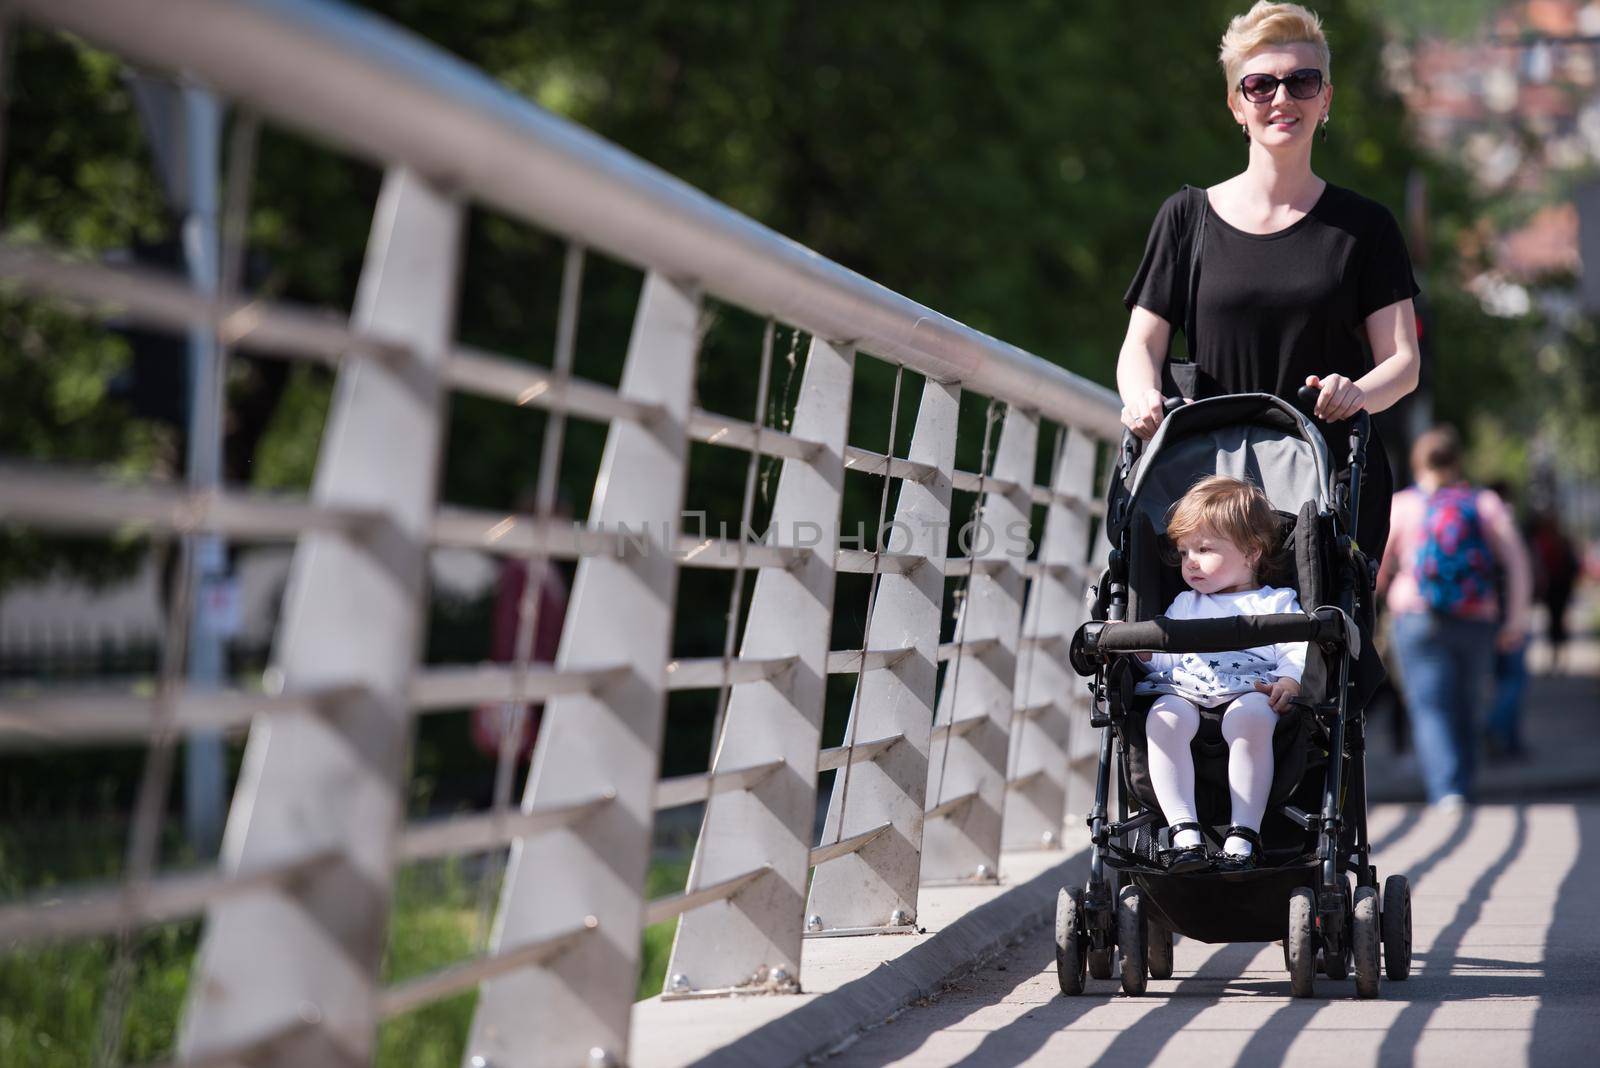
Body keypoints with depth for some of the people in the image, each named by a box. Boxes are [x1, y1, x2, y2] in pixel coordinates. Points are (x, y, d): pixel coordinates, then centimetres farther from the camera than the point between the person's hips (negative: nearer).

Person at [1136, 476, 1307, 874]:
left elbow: (1298, 652, 7)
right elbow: (1164, 656, 25)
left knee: (1249, 718, -40)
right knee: (1163, 718, -34)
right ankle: (1184, 833, -41)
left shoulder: (1276, 603, 23)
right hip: (1183, 691, 3)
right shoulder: (1183, 605, 36)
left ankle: (1242, 837, -42)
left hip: (1251, 694, -3)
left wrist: (1289, 680, -14)